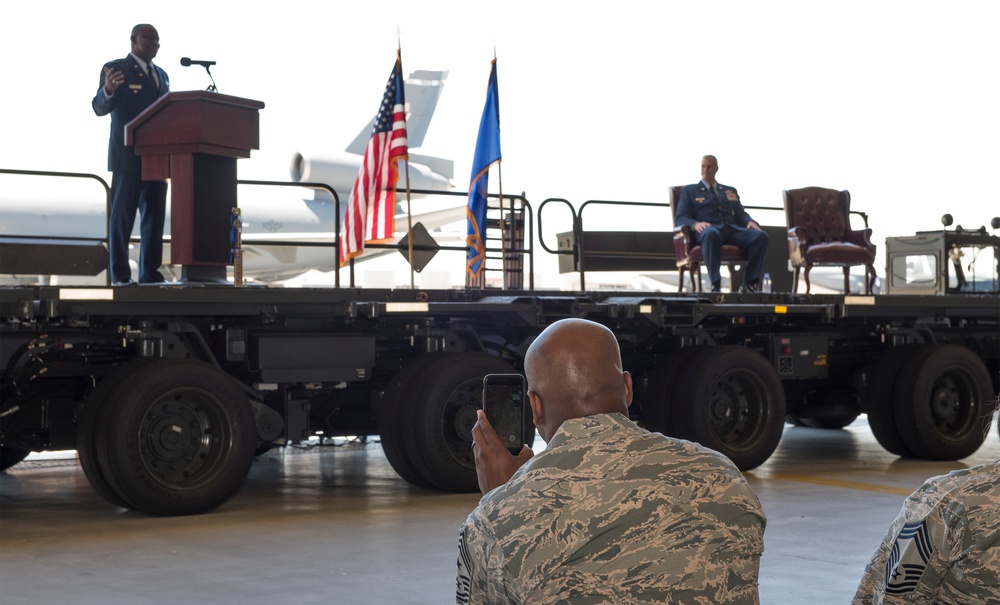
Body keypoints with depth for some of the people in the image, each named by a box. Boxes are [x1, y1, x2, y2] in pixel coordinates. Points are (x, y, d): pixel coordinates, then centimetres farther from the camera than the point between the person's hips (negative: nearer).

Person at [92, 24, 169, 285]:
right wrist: (108, 90, -30)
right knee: (122, 214, -3)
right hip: (128, 154, -6)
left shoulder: (161, 75, 19)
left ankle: (150, 272, 8)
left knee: (155, 214, 4)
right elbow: (100, 108, -9)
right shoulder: (115, 69, -1)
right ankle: (120, 274, -1)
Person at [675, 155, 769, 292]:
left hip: (732, 229, 4)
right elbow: (680, 218, 8)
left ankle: (751, 282, -22)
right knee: (710, 234, -44)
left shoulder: (730, 191, 31)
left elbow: (741, 215, 23)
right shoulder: (689, 191, 20)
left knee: (761, 236, -27)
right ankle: (715, 284, -44)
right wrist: (695, 224, -16)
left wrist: (750, 222, -2)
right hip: (708, 229, -4)